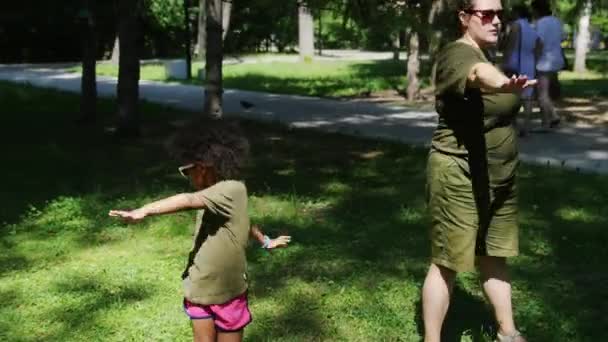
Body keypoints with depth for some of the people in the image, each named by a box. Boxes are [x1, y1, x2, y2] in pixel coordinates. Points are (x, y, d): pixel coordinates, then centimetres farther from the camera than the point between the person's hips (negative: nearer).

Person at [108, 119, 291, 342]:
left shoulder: (233, 190, -22)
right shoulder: (211, 196, 4)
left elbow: (188, 200, -37)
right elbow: (242, 221, 22)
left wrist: (143, 212, -49)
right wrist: (265, 241, 39)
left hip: (228, 291, -7)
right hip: (200, 289, 7)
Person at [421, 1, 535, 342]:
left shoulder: (487, 56, 11)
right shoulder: (457, 54, -17)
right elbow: (479, 74, -43)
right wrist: (505, 84, -62)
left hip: (499, 176, 9)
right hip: (460, 177, -8)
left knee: (494, 256, 18)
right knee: (448, 262, -1)